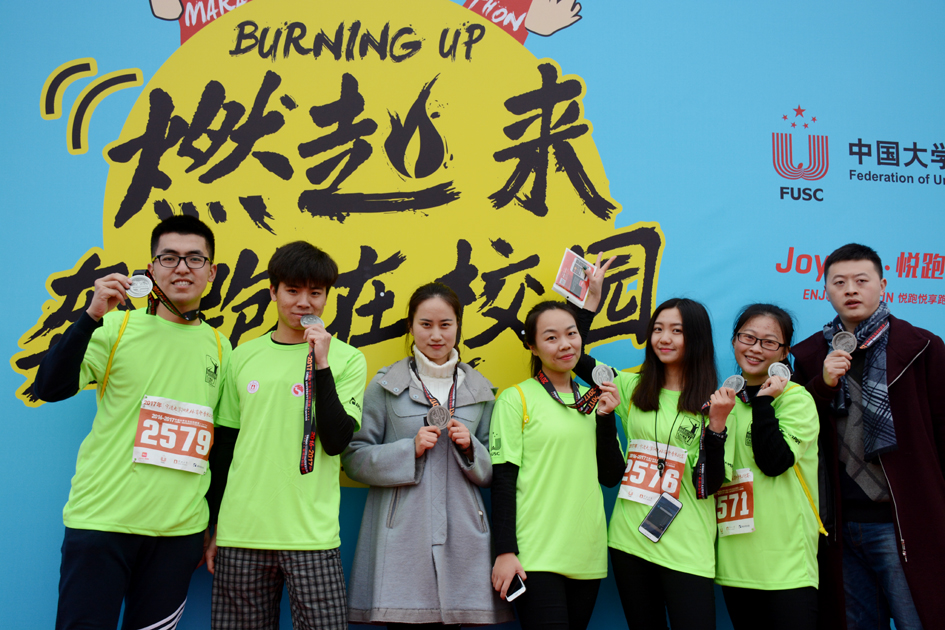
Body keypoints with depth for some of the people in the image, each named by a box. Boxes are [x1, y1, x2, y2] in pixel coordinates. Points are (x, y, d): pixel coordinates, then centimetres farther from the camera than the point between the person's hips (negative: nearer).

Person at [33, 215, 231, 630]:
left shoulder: (219, 346, 8)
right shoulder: (117, 327, 0)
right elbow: (49, 388, -12)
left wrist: (218, 527, 15)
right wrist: (93, 315, -21)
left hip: (181, 531, 3)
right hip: (102, 521, -2)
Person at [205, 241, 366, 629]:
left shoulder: (346, 359, 1)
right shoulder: (244, 356, 10)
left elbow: (336, 441, -9)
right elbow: (226, 446, 15)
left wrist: (320, 363, -14)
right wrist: (213, 527, 15)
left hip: (310, 538, -3)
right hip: (240, 535, 3)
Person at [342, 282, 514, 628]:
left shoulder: (479, 390, 12)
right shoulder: (386, 385, 4)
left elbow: (492, 472, 14)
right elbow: (354, 458, 0)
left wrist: (469, 447, -6)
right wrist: (410, 449, -12)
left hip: (461, 536, 3)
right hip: (401, 535, -2)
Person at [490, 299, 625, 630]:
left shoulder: (594, 401, 13)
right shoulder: (516, 398, -4)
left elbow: (611, 477, 9)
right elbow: (503, 479, -6)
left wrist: (606, 417, -1)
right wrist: (505, 551, -12)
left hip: (588, 554, 5)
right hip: (536, 555, -5)